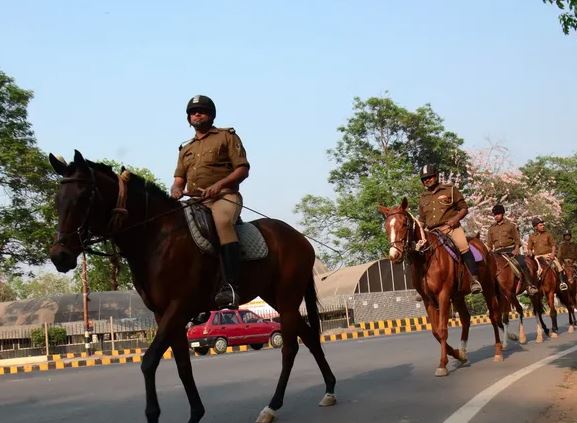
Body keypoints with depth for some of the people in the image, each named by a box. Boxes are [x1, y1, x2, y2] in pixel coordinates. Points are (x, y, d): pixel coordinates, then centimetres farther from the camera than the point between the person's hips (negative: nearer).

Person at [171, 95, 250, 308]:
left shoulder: (227, 136, 13)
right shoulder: (186, 149, 28)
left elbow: (243, 169, 2)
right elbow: (179, 179, 23)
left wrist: (219, 184, -15)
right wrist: (176, 189, -4)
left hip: (224, 196, -6)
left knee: (222, 222, -37)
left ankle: (231, 286, -48)